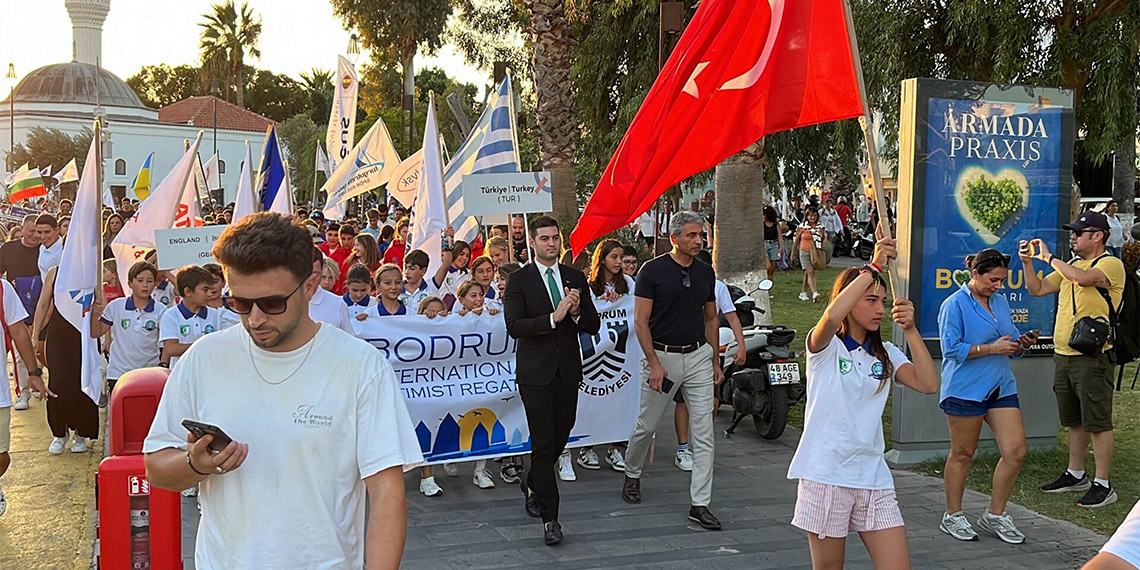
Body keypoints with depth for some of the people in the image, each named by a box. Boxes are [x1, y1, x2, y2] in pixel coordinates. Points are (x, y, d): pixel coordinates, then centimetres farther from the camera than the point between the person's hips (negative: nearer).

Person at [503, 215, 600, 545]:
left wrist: (576, 311, -14)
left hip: (568, 371, 4)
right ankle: (549, 518, 1)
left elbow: (593, 326, 7)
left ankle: (532, 485, 41)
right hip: (536, 373, -4)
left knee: (560, 438, 13)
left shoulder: (575, 278, 9)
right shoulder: (519, 280, -4)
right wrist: (553, 318, -24)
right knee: (543, 444, -4)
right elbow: (514, 326, -15)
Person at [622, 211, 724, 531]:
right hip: (662, 355, -4)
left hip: (698, 355, 4)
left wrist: (715, 361, 13)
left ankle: (700, 504, 1)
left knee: (704, 432, -2)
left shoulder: (706, 273, 7)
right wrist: (654, 363, -16)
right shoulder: (653, 270, -9)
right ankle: (632, 474, 39)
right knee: (647, 424, 11)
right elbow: (640, 321, -10)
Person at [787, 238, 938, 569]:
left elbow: (928, 384, -3)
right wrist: (874, 267, -23)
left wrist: (910, 330, -10)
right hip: (825, 476, -4)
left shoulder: (885, 355, 13)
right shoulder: (825, 347, -3)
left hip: (873, 477, 5)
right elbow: (832, 316, -28)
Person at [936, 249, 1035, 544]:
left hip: (1001, 387, 6)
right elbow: (952, 348, -16)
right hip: (965, 389, -6)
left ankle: (995, 516, 15)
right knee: (962, 453, 5)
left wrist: (1022, 343, -2)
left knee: (1015, 451, -1)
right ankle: (952, 517, 20)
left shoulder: (1000, 301, 13)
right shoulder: (955, 304, -8)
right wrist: (992, 348, -18)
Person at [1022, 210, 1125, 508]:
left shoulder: (1111, 264, -8)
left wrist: (1050, 257, -17)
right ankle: (1075, 475, 27)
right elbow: (1037, 289, 17)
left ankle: (1103, 485, 1)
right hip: (1063, 355, 8)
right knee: (1074, 420, 17)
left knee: (1097, 421, -4)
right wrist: (1028, 262, 2)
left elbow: (1083, 278, -28)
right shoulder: (1070, 266, 17)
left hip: (1092, 357, -8)